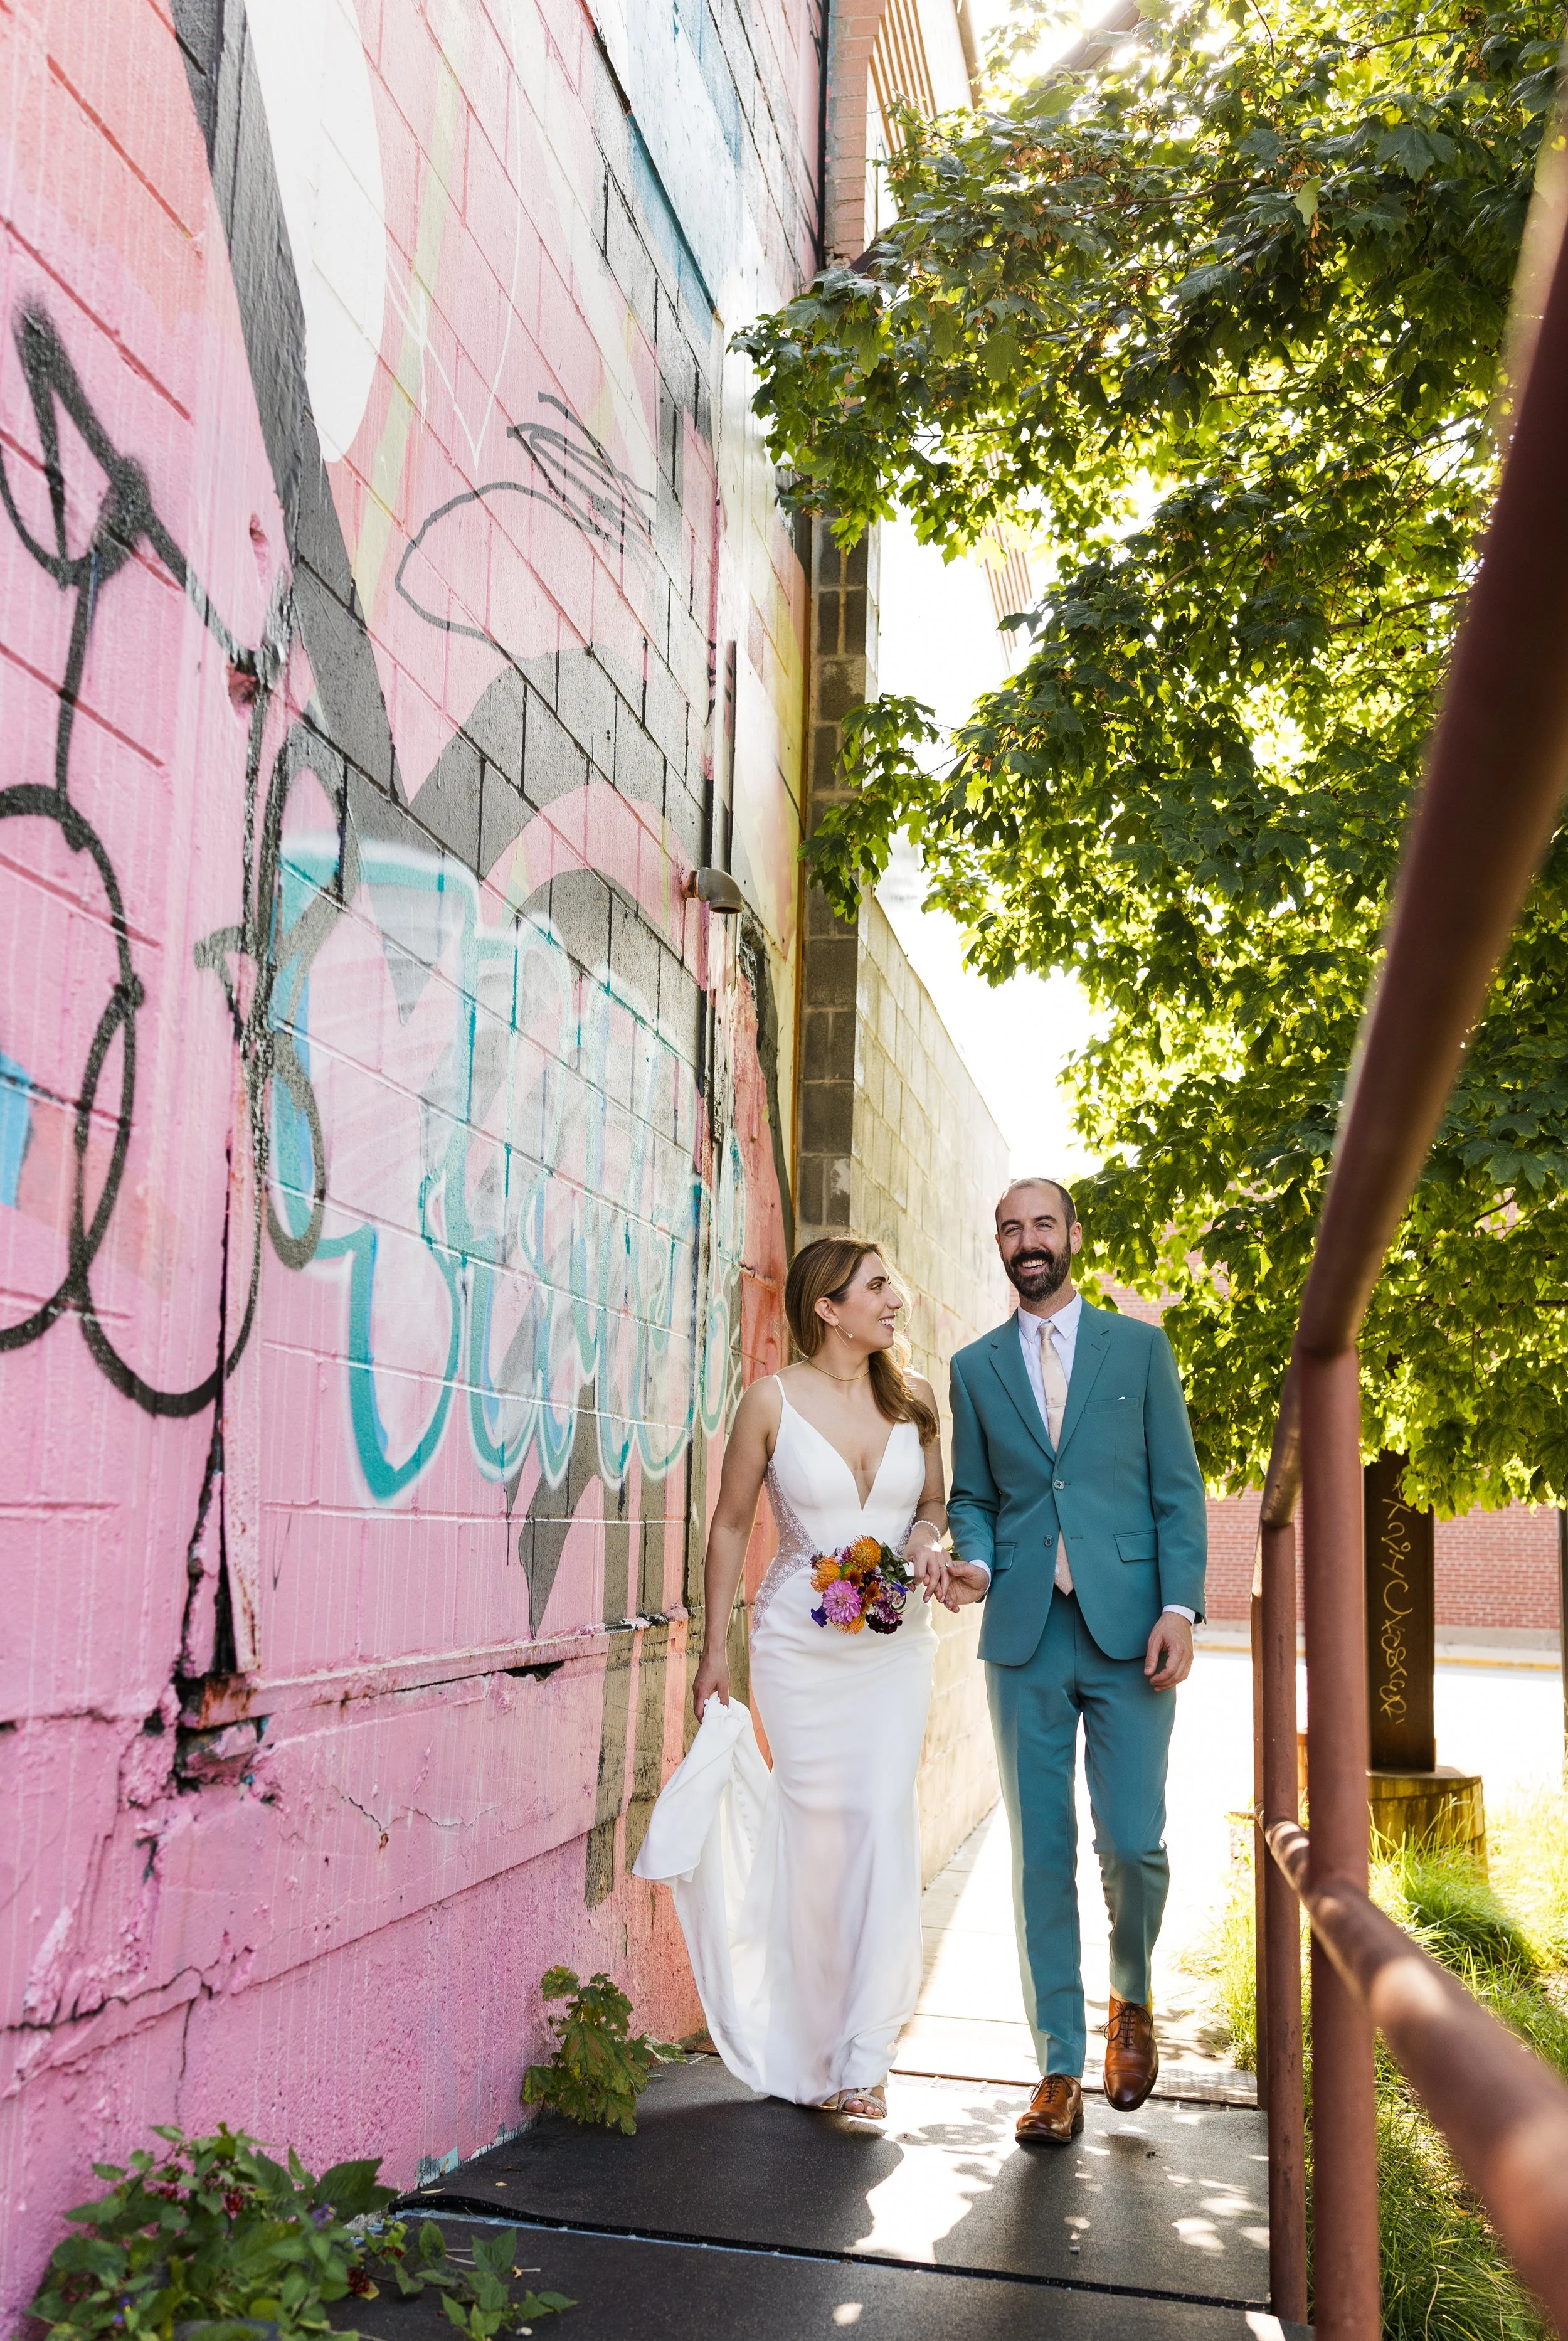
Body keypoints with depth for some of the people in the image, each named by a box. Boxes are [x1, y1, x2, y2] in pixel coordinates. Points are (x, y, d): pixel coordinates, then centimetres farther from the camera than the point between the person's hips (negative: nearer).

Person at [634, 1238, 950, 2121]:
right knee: (817, 1826, 4)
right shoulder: (773, 1400, -7)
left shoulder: (913, 1397, 2)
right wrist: (714, 1649, 2)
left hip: (896, 1641, 2)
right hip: (801, 1642, -2)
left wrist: (929, 1538, -8)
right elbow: (731, 1526, 1)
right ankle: (808, 2044, 23)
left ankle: (864, 2056, 4)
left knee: (885, 1821, -6)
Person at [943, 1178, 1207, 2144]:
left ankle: (1133, 1996, 29)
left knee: (1132, 1842, -3)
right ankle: (1060, 2071, 17)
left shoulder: (1140, 1347, 6)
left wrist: (1180, 1609, -7)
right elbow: (973, 1496, 14)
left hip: (1128, 1631, -1)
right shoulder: (976, 1366, 11)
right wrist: (975, 1562, -7)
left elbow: (1179, 1489, 3)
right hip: (1025, 1635, 2)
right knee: (1041, 1854, 5)